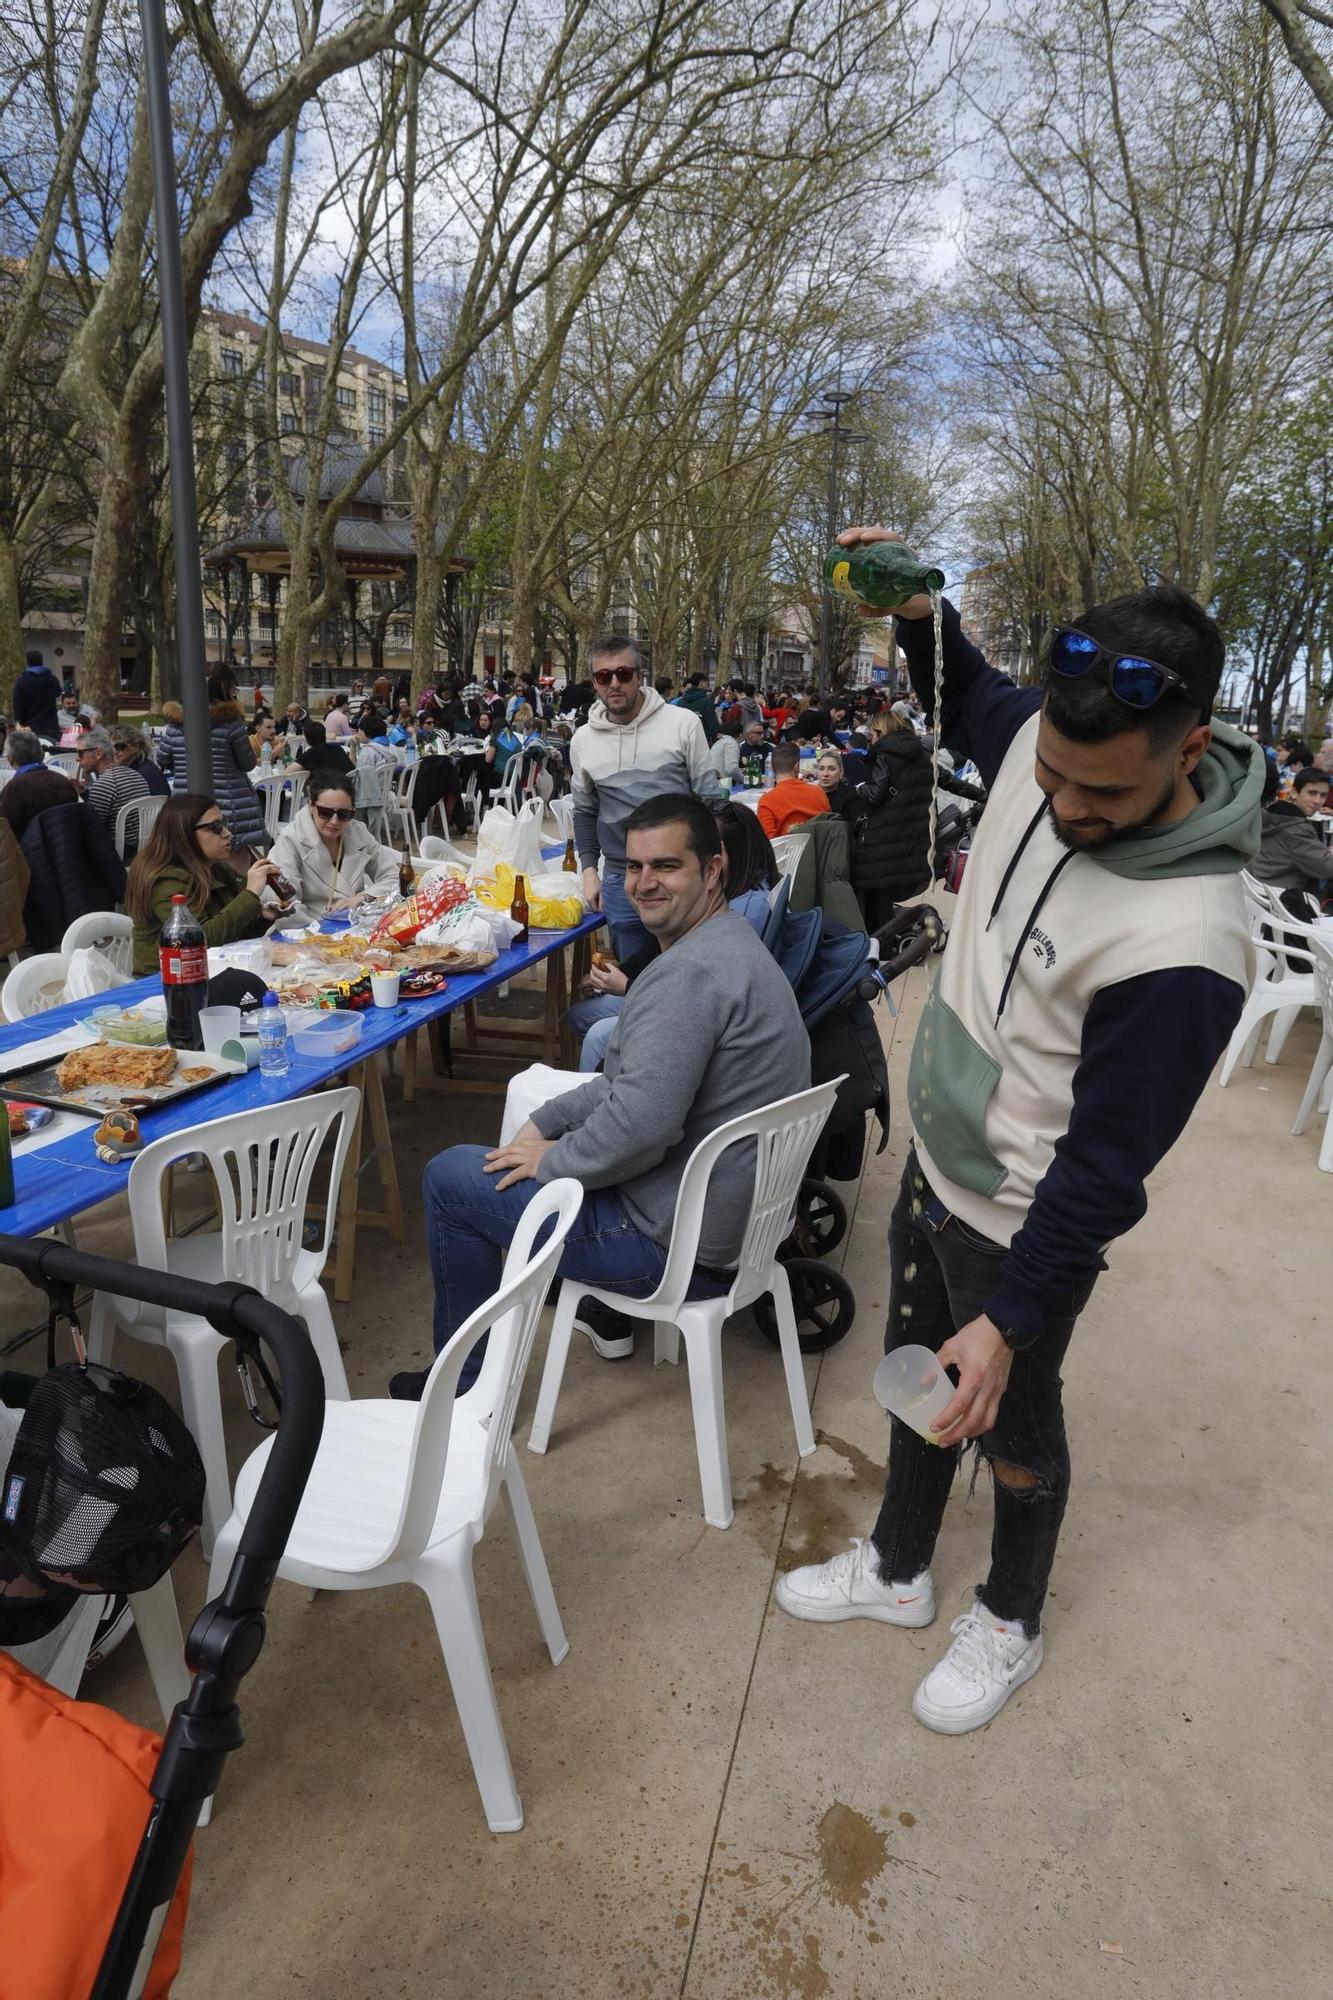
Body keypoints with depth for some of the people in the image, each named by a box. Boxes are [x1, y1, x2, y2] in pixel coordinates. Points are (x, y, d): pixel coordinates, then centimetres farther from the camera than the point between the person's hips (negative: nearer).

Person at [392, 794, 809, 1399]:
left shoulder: (688, 974, -26)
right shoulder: (732, 945, 8)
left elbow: (640, 1127, -33)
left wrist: (548, 1159, -14)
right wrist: (545, 1122, 6)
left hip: (680, 1247, -10)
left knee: (449, 1175, 1)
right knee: (561, 1122, 31)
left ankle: (466, 1383, 19)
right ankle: (606, 1314, 36)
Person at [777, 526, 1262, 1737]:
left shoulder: (1184, 941, -34)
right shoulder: (1040, 742, -13)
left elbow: (1105, 1167, -26)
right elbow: (967, 700, 12)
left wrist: (1011, 1319, -22)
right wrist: (917, 613, -5)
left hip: (1023, 1223, -7)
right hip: (936, 1161, 7)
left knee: (1013, 1427, 17)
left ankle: (1011, 1624, 47)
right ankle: (898, 1570, 50)